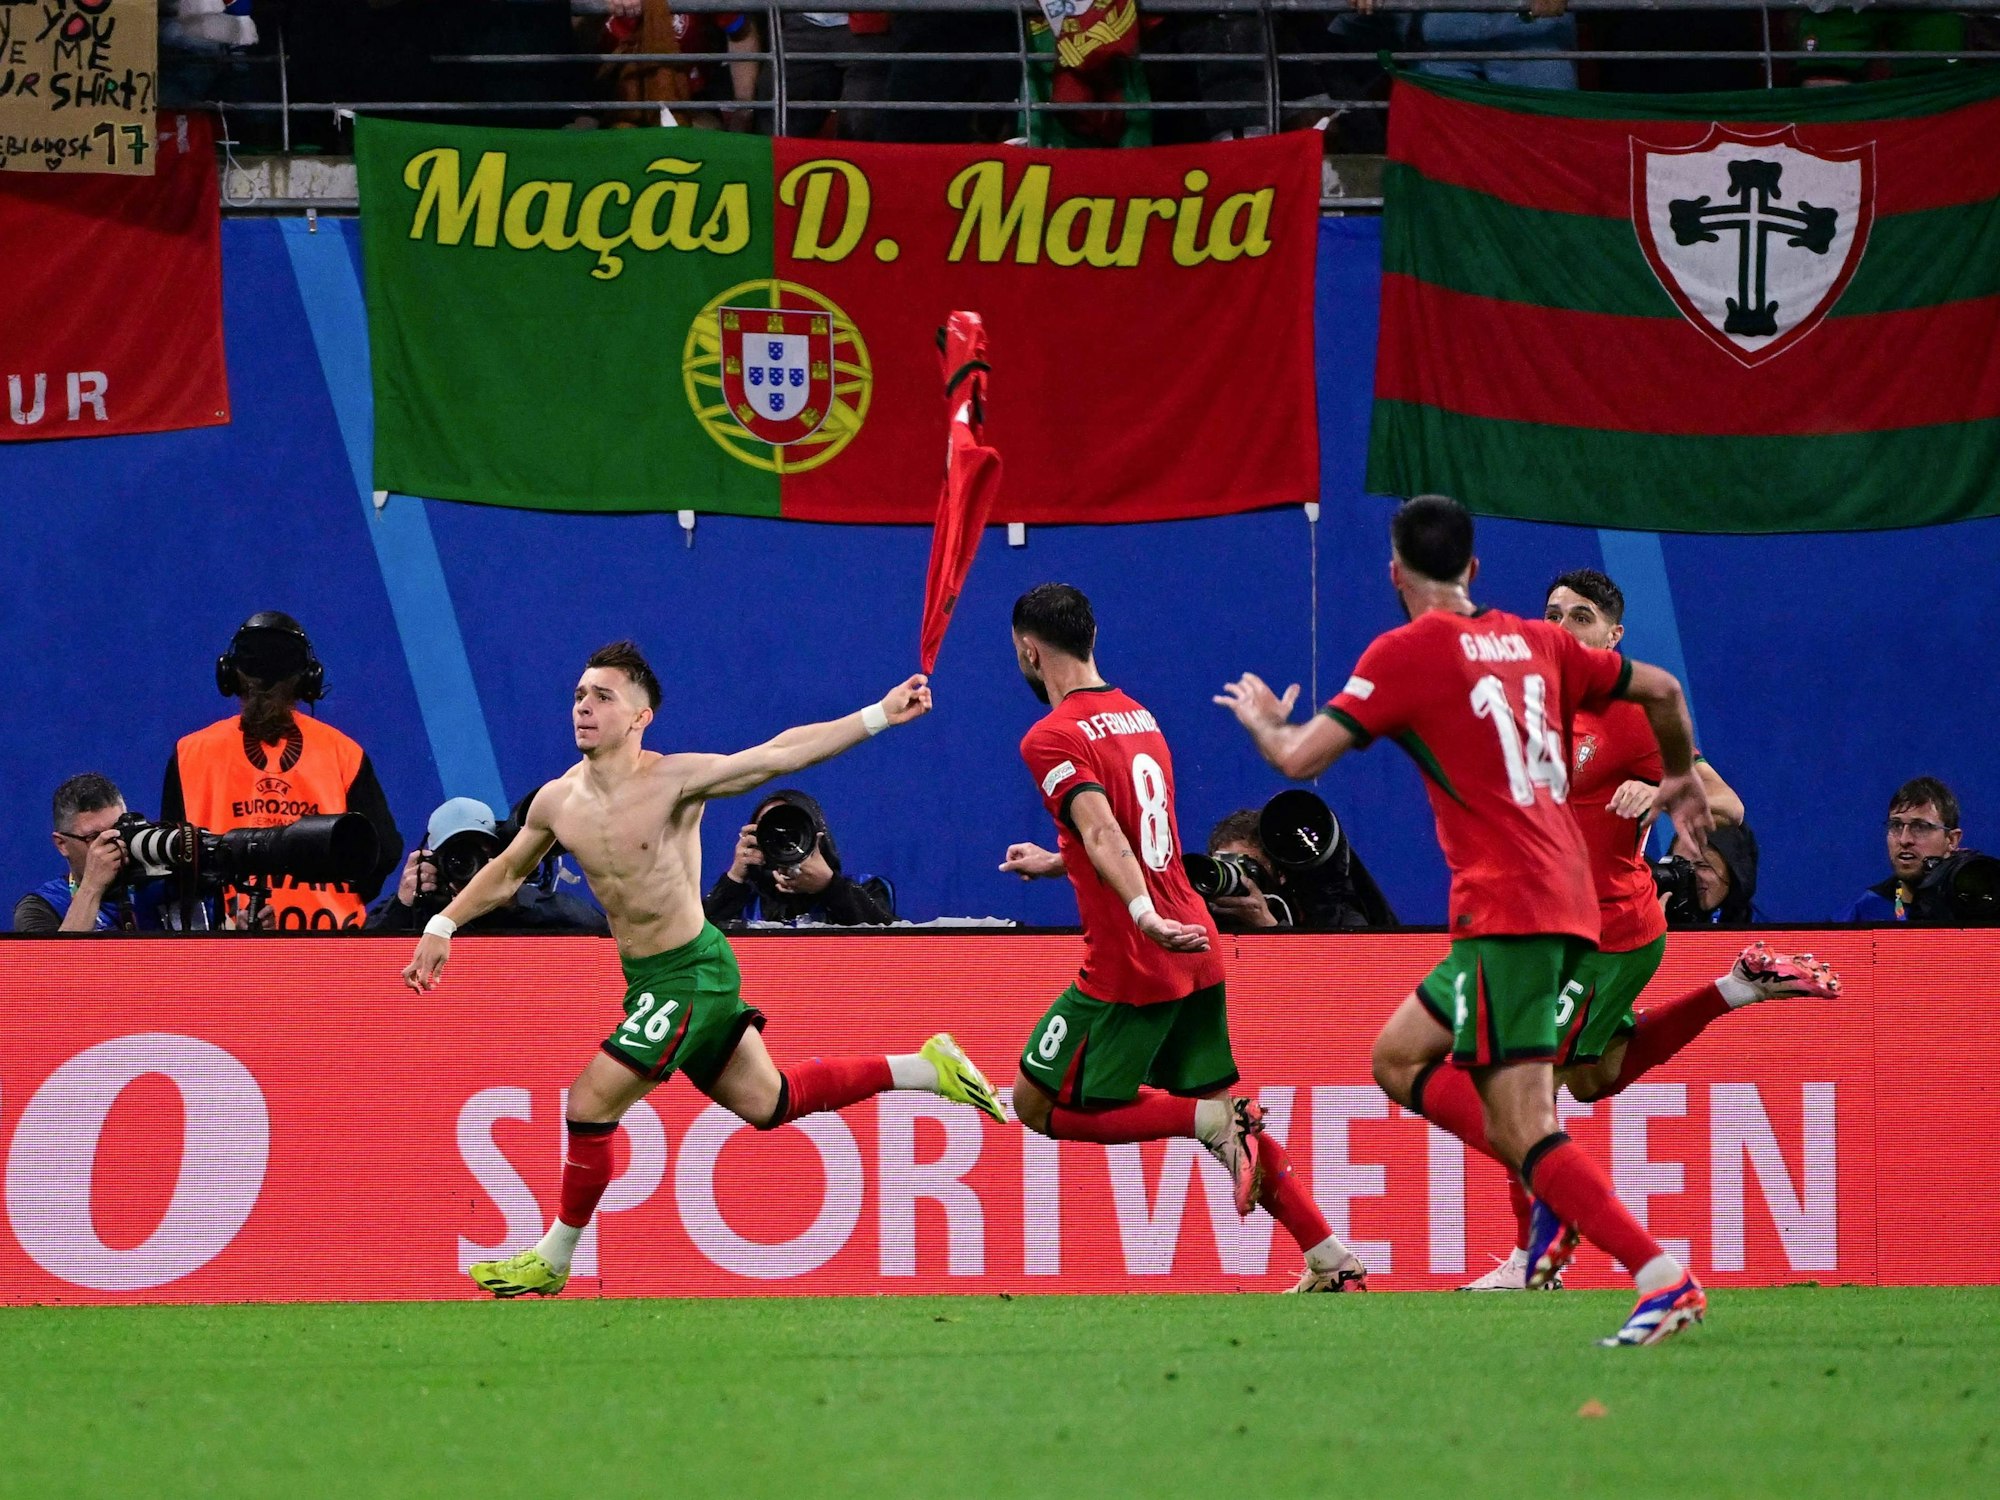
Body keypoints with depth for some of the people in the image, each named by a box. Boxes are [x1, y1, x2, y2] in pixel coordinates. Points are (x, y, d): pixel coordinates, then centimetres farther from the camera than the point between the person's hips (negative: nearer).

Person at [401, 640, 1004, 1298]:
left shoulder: (674, 781, -18)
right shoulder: (558, 802, 0)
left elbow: (780, 753, -20)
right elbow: (507, 871, 19)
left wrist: (878, 716, -27)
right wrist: (442, 927, 14)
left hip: (691, 972, -7)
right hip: (644, 974, 7)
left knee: (591, 1103, -9)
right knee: (768, 1103, 17)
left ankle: (553, 1260, 8)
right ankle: (925, 1067, 31)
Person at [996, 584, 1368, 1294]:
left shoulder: (1053, 738, -9)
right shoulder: (1138, 716, 17)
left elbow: (1103, 833, -26)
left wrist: (1144, 916, -39)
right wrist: (1056, 862, 43)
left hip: (1128, 963, -8)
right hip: (1197, 951, 8)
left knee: (1040, 1105, 3)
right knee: (1214, 1109, 16)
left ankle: (1216, 1124, -13)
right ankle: (1336, 1264, 7)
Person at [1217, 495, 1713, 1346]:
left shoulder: (1408, 652, -4)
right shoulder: (1535, 643, 14)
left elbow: (1300, 758, -5)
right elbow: (1661, 691, 22)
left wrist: (1262, 719, 18)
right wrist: (1683, 779, 42)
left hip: (1507, 912, -8)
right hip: (1569, 901, 8)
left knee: (1521, 1129, -12)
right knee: (1398, 1060, 20)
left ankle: (1664, 1280, -22)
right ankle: (1556, 1189, 6)